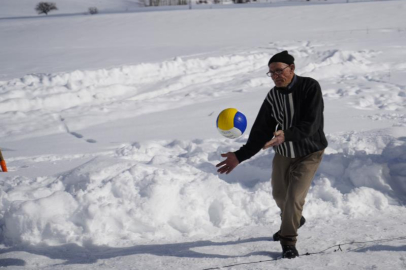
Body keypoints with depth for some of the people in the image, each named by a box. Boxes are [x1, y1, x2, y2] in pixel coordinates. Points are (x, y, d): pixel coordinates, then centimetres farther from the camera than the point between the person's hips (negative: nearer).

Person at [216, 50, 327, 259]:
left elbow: (310, 124, -31)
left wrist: (286, 136, -46)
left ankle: (288, 240, 7)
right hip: (282, 154, 5)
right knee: (279, 195, 18)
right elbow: (260, 133, -4)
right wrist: (239, 156, -11)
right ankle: (293, 220, 51)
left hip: (309, 153, -5)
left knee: (294, 197, -14)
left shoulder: (310, 87, -21)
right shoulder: (272, 97, -7)